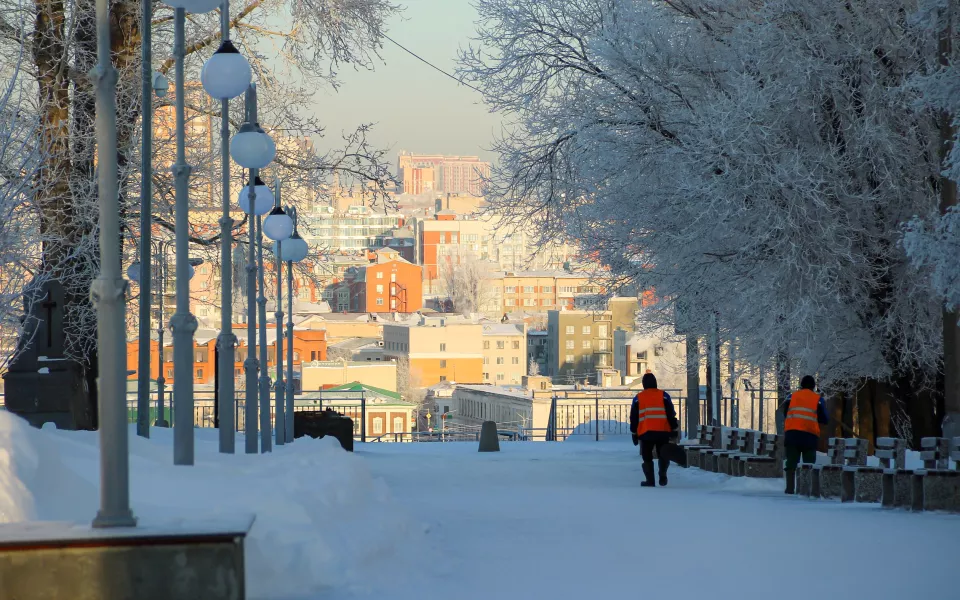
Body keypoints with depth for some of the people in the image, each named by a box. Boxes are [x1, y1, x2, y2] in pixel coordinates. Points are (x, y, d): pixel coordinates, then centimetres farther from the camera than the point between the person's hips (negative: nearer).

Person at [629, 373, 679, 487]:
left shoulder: (638, 398, 9)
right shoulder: (663, 395, 5)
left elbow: (633, 418, 10)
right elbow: (671, 414, 3)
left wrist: (634, 434, 16)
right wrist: (674, 429, 8)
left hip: (645, 433, 0)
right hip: (663, 432, 0)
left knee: (647, 457, 9)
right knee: (663, 455, 13)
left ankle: (650, 480, -2)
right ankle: (662, 475, -10)